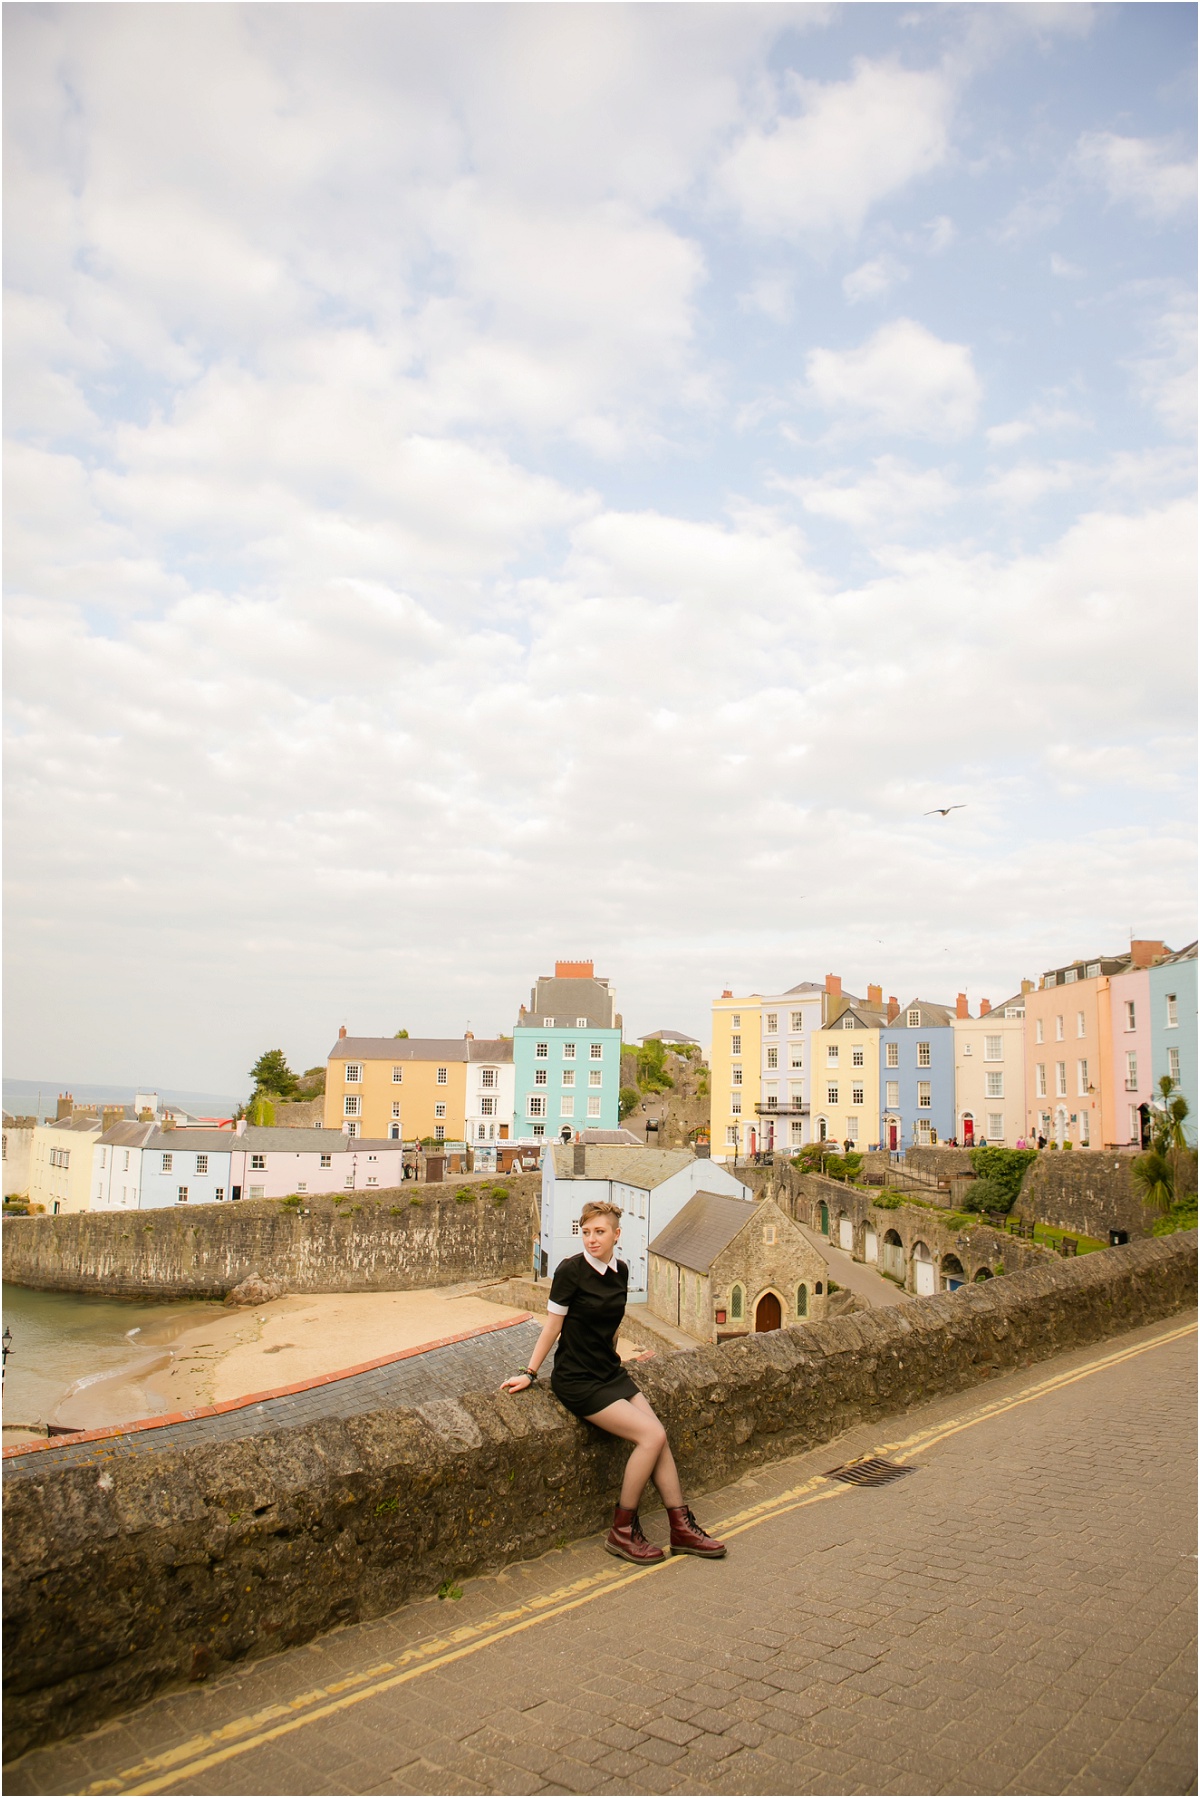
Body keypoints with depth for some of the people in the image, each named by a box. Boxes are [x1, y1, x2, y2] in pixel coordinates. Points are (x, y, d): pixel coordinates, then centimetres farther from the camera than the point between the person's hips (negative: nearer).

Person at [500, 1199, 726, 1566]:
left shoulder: (620, 1271, 4)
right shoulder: (571, 1270, -15)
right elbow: (553, 1325, -8)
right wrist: (529, 1374, -4)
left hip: (611, 1373, 6)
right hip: (577, 1380, -6)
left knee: (659, 1439, -6)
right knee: (651, 1436, -16)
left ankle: (682, 1528, 9)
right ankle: (622, 1532, -3)